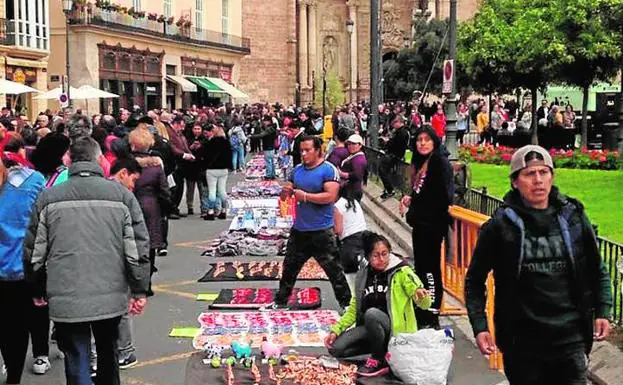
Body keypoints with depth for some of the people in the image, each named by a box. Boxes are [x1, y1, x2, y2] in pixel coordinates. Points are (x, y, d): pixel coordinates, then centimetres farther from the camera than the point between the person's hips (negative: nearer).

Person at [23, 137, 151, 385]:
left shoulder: (48, 198, 0)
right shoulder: (121, 194, -1)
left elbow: (33, 251, 6)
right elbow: (139, 246, -3)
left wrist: (38, 290, 20)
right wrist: (139, 291, 5)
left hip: (66, 300, -1)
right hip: (111, 296, 1)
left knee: (77, 364, 6)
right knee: (108, 355, 22)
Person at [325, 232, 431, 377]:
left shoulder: (401, 271, -9)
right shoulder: (363, 275, 4)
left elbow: (425, 305, -14)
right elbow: (353, 310, 12)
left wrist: (422, 296, -38)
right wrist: (335, 330, -1)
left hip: (397, 329, -5)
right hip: (369, 327, 5)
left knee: (372, 313, -35)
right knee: (335, 348, -13)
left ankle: (380, 361, -13)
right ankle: (382, 347, 6)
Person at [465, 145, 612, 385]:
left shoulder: (573, 217, 3)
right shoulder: (500, 226, -4)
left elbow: (598, 272, 14)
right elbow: (475, 280, 3)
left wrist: (603, 311, 2)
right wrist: (479, 327, -6)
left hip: (570, 338, 2)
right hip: (522, 341, -1)